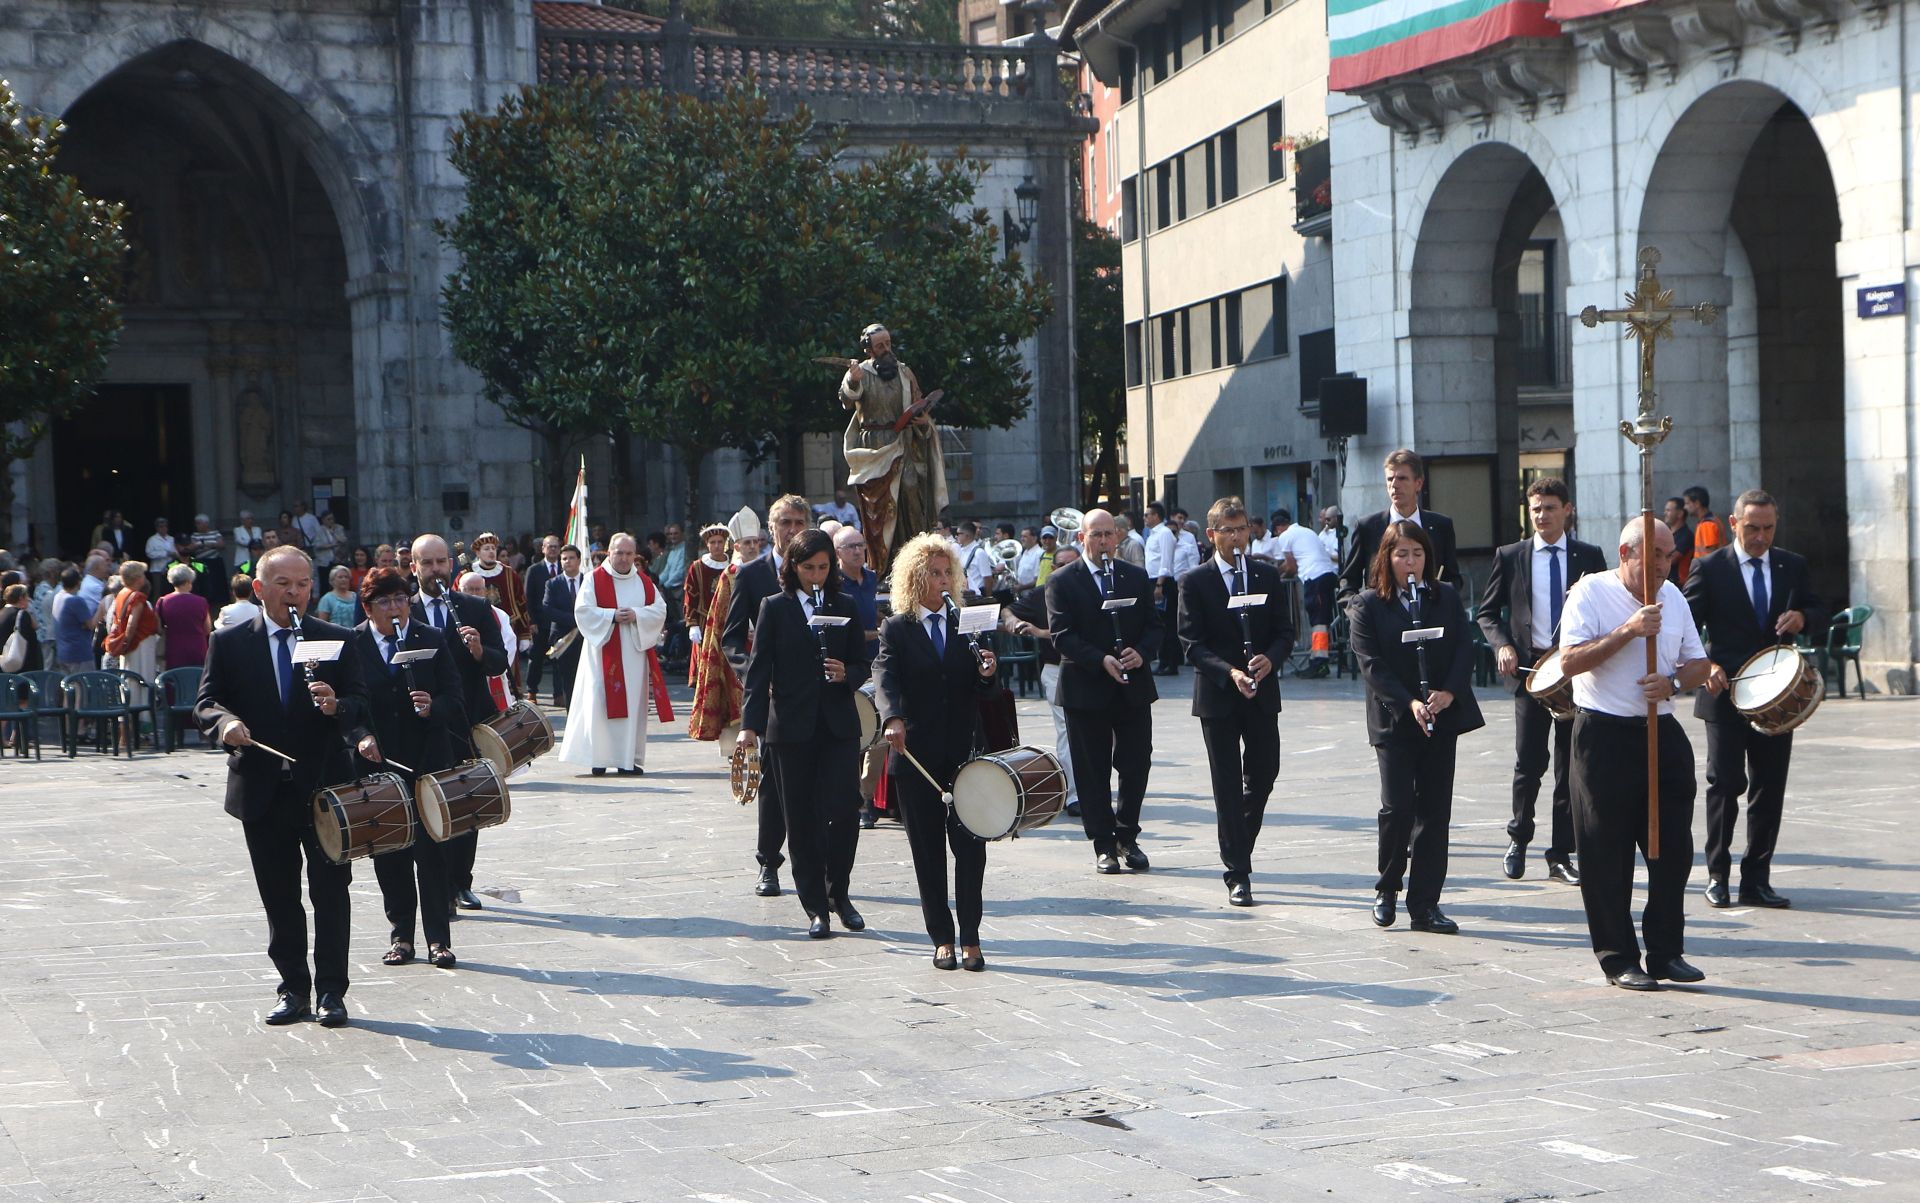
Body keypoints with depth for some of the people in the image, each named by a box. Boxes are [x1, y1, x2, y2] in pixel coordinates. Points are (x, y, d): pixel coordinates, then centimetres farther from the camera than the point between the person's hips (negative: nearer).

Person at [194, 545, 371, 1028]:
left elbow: (361, 704, 0)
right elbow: (206, 703, 1)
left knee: (331, 892, 0)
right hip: (262, 789, 1)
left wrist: (338, 706, -22)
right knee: (279, 897, 8)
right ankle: (293, 989, 17)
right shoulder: (228, 643, 4)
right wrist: (225, 722, -21)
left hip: (325, 785, -1)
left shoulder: (336, 641, 5)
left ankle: (331, 991, 6)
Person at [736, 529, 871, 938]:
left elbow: (861, 665, 13)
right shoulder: (775, 608, 3)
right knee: (802, 820, 2)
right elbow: (758, 669, -2)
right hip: (791, 727, -1)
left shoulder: (844, 607, 10)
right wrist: (750, 724, -11)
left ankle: (838, 892, 12)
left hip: (839, 725, 1)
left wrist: (846, 674, -11)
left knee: (844, 809, -9)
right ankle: (815, 907, 11)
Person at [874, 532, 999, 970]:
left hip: (965, 753, 1)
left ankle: (970, 939, 2)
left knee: (970, 847, -4)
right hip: (916, 754, -1)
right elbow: (885, 678, -13)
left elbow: (980, 693, 9)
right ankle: (943, 938, 12)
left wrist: (986, 674, -14)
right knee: (927, 851, 3)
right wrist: (893, 719, -32)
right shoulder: (896, 630, 4)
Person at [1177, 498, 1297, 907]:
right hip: (1217, 695, -3)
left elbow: (1285, 631, 7)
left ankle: (1239, 846, 32)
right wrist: (1229, 672, -21)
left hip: (1262, 692, 3)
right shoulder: (1194, 581, -2)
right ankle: (1238, 874, 2)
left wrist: (1270, 659, -14)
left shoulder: (1267, 576, 8)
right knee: (1227, 785, -1)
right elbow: (1193, 644, -7)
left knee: (1264, 773, 8)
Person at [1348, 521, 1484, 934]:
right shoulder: (1368, 606, 0)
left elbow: (1464, 647, 3)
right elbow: (1371, 665, -7)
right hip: (1394, 721, -3)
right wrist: (1409, 703, -18)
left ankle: (1425, 905, 7)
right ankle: (1387, 889, 14)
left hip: (1443, 717, 3)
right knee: (1397, 807, -9)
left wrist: (1449, 692, -14)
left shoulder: (1447, 598, 10)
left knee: (1434, 810, 2)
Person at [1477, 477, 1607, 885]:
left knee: (1571, 768, 3)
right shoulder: (1510, 557, 6)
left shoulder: (1589, 557, 6)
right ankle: (1518, 838, 19)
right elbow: (1487, 613, 9)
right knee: (1529, 763, -4)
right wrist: (1503, 645, -9)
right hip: (1529, 668, -1)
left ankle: (1561, 856, 10)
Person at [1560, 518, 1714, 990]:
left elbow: (1699, 664, 14)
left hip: (1662, 734, 6)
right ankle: (1618, 959, 7)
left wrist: (1673, 681, -7)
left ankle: (1666, 952, 15)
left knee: (1673, 849, 5)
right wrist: (1628, 631, -21)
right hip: (1605, 735, -5)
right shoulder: (1591, 593, -6)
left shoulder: (1672, 596, 13)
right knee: (1608, 855, -1)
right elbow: (1570, 661, -16)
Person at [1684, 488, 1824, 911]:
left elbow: (1819, 613, 16)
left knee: (1770, 788, 4)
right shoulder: (1709, 569, -3)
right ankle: (1717, 876, 9)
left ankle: (1756, 880, 10)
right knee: (1725, 783, -2)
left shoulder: (1793, 566, 9)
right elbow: (1687, 626, -4)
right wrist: (1706, 666, -20)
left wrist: (1802, 617, -8)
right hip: (1726, 695, -4)